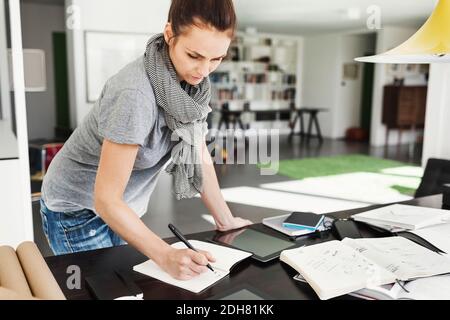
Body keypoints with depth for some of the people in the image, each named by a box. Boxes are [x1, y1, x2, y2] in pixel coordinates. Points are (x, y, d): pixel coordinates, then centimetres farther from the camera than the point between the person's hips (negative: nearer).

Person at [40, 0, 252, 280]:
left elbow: (200, 157, -2)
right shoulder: (135, 93, -33)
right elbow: (106, 199, -30)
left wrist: (226, 221, 0)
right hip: (77, 211, -7)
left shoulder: (190, 81, -11)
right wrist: (166, 256, -36)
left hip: (120, 208, 7)